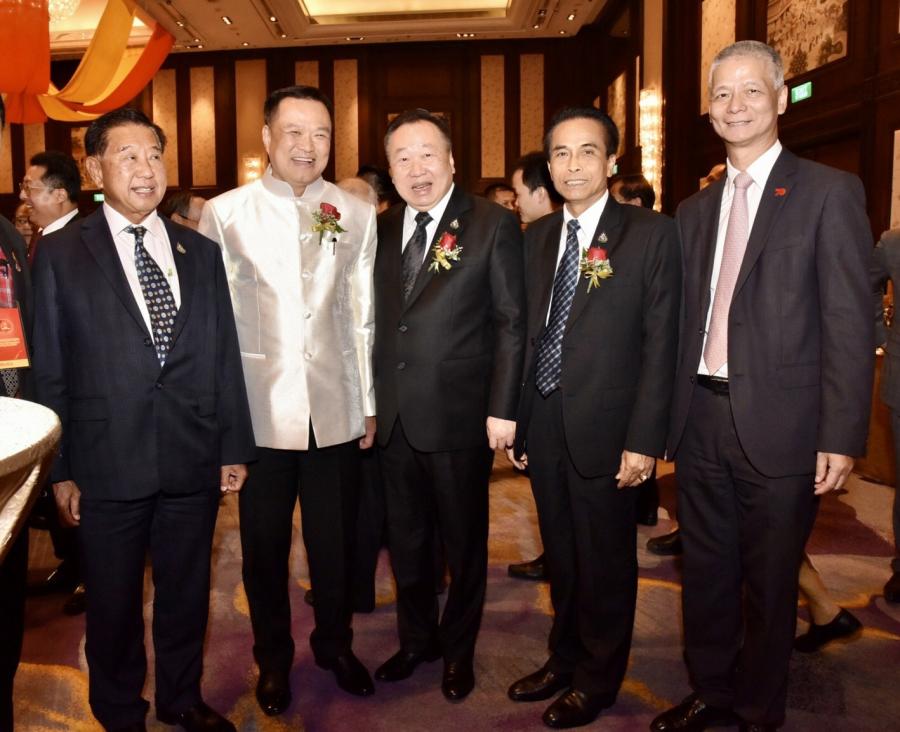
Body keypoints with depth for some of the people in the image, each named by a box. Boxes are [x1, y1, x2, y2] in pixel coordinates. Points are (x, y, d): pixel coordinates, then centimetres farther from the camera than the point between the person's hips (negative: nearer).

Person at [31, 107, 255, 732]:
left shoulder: (201, 252, 7)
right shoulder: (61, 254, -1)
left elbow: (225, 356, 6)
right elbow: (50, 370, -2)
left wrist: (235, 446, 4)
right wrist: (60, 469, -3)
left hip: (193, 459, 3)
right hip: (108, 463, -2)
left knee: (187, 592, 17)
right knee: (114, 602, 15)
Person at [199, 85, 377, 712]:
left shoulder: (357, 214, 4)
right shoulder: (226, 213, -1)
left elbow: (363, 316, 6)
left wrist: (370, 404, 7)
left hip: (336, 411, 1)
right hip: (257, 411, -1)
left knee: (337, 542, 13)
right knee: (265, 546, 13)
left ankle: (335, 644, 39)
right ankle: (274, 658, 36)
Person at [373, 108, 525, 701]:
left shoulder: (493, 225, -6)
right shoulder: (381, 229, 7)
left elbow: (512, 324, -8)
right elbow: (378, 321, 8)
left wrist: (502, 409, -12)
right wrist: (370, 402, 4)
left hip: (461, 416, -4)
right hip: (394, 417, 4)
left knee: (464, 542, 13)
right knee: (406, 541, 18)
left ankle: (458, 649, 35)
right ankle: (417, 639, 39)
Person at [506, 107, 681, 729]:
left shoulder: (652, 234, -6)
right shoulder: (537, 236, 10)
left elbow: (660, 344, -9)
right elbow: (527, 332, 11)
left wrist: (644, 440, -13)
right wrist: (516, 421, 8)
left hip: (605, 431, -4)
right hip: (543, 426, 5)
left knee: (605, 561, 11)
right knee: (561, 556, 19)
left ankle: (597, 680, 32)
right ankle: (564, 659, 39)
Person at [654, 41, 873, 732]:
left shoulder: (830, 193, -4)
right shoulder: (696, 209, 12)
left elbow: (849, 325, -9)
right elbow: (683, 321, 11)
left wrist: (842, 436, -13)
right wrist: (664, 417, 8)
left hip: (779, 427, -4)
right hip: (701, 422, 5)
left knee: (769, 584, 11)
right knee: (706, 575, 17)